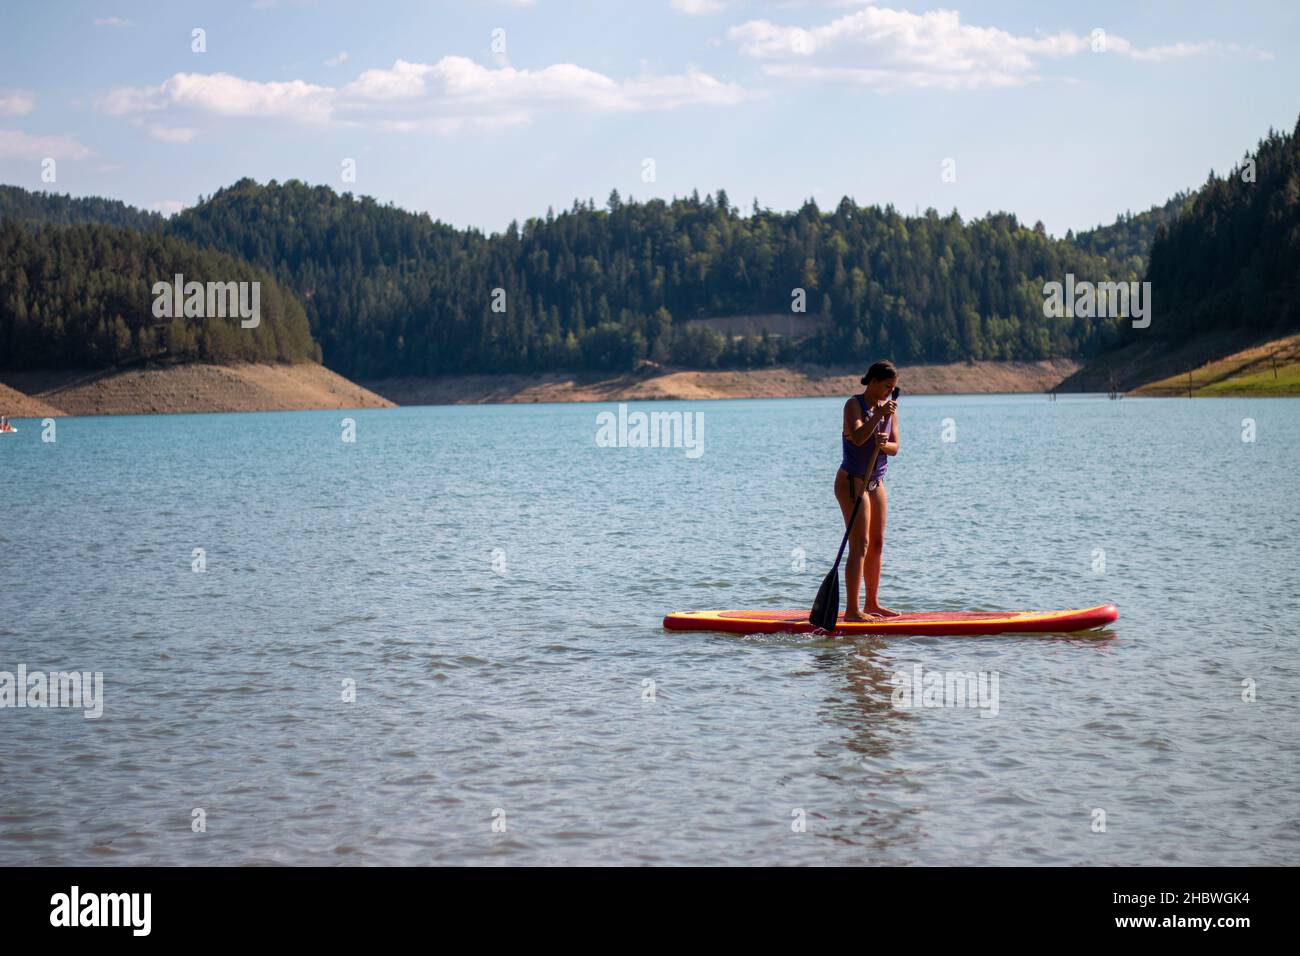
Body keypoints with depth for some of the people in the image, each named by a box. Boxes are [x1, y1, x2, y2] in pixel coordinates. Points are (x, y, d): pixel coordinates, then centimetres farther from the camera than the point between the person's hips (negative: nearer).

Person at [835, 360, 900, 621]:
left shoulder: (889, 407, 7)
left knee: (877, 544, 12)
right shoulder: (854, 404, -12)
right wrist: (878, 415, -33)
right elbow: (857, 437, -28)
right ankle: (852, 610, -15)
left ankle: (872, 604, 22)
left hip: (876, 482, 8)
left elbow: (895, 447, 1)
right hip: (852, 481, -8)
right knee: (860, 546, -13)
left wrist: (884, 443, -20)